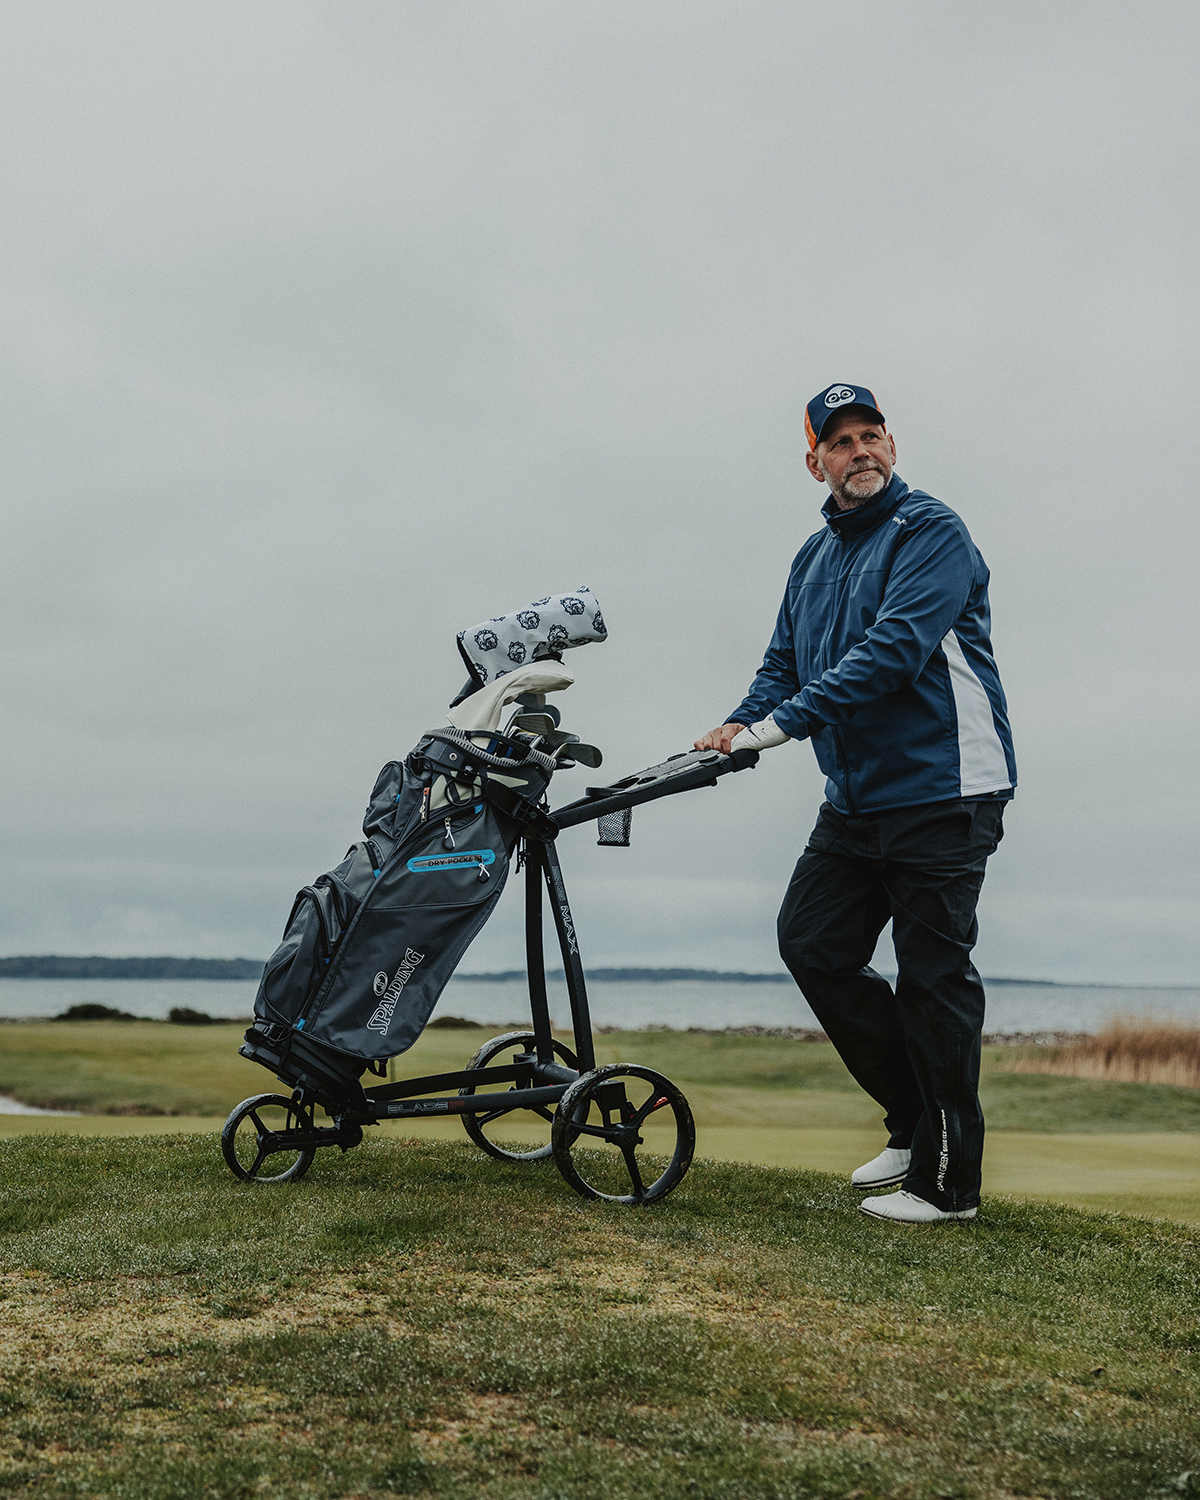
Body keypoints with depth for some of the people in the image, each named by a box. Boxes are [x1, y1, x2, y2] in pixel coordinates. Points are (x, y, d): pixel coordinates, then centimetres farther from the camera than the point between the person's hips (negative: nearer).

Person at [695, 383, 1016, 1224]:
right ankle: (917, 1116, 20)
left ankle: (948, 1180, 7)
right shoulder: (814, 559, 16)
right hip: (856, 798, 8)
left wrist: (780, 723, -27)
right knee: (812, 943, 5)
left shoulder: (931, 534, -10)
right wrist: (742, 726, -6)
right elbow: (785, 663, 16)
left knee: (933, 976, -4)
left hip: (942, 793, -8)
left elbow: (892, 652, -22)